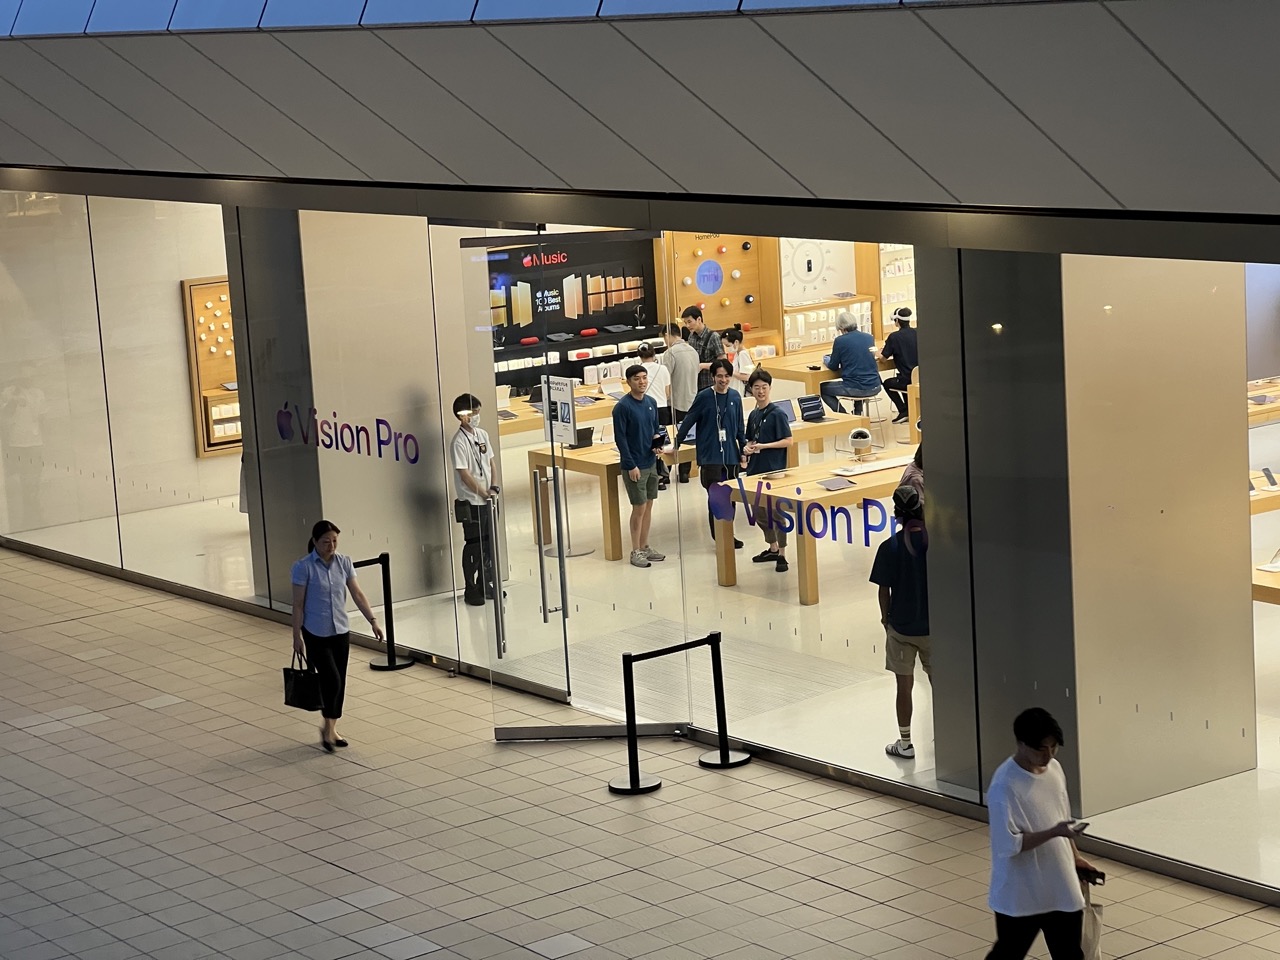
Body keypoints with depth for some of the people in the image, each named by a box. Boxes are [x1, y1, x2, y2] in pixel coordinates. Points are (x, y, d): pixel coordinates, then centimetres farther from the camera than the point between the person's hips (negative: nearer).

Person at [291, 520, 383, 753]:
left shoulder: (344, 563, 1)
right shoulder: (304, 567, -13)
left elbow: (357, 594, 3)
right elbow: (298, 605, -10)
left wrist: (373, 620, -5)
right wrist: (297, 635, -10)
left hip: (341, 631, 5)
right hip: (316, 634, -5)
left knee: (340, 682, 9)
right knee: (331, 680, -12)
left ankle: (333, 728, 24)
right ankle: (327, 728, 7)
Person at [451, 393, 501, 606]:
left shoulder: (482, 435, 8)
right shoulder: (459, 442, -16)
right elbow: (464, 474, -17)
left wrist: (494, 486, -2)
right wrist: (484, 493, -13)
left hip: (487, 500, 7)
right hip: (470, 502, -7)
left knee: (489, 543, 13)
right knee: (473, 546, 0)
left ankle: (485, 585, 25)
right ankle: (470, 590, 9)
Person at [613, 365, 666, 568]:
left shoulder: (651, 403, 6)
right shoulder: (622, 407, -14)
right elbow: (620, 438, -15)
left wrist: (658, 439, -5)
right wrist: (631, 465, -17)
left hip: (651, 462, 7)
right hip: (634, 466, -7)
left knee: (648, 506, 13)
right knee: (639, 508, -2)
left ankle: (645, 547, 23)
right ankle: (636, 552, 8)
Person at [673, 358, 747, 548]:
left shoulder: (734, 398, 5)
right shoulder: (704, 397, -7)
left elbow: (740, 427, 12)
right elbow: (688, 422, -2)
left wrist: (743, 451, 11)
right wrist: (676, 445, -2)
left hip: (731, 455, 4)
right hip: (710, 456, -4)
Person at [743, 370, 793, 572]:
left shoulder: (777, 414, -11)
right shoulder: (753, 415, 9)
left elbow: (788, 441, -14)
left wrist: (763, 446, -19)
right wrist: (748, 447, -2)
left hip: (774, 470, -7)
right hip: (755, 469, 7)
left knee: (776, 512, -2)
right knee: (759, 513, 15)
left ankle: (782, 555, 6)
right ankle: (772, 548, 31)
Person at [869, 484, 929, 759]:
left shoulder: (890, 548, -15)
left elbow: (884, 589, -9)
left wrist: (886, 617, 9)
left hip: (901, 626, -1)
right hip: (934, 624, 2)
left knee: (905, 684, 8)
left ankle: (905, 743, 16)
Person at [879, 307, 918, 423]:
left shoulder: (894, 337, -13)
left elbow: (883, 358, -6)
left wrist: (880, 352, 18)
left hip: (907, 381, -5)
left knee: (887, 383, 26)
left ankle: (904, 411, 14)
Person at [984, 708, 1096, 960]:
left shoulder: (1055, 769, 1)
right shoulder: (1005, 786, -24)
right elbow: (1008, 845, -24)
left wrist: (1075, 857, 18)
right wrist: (1053, 833, -31)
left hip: (1061, 889, 7)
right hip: (1019, 896, -7)